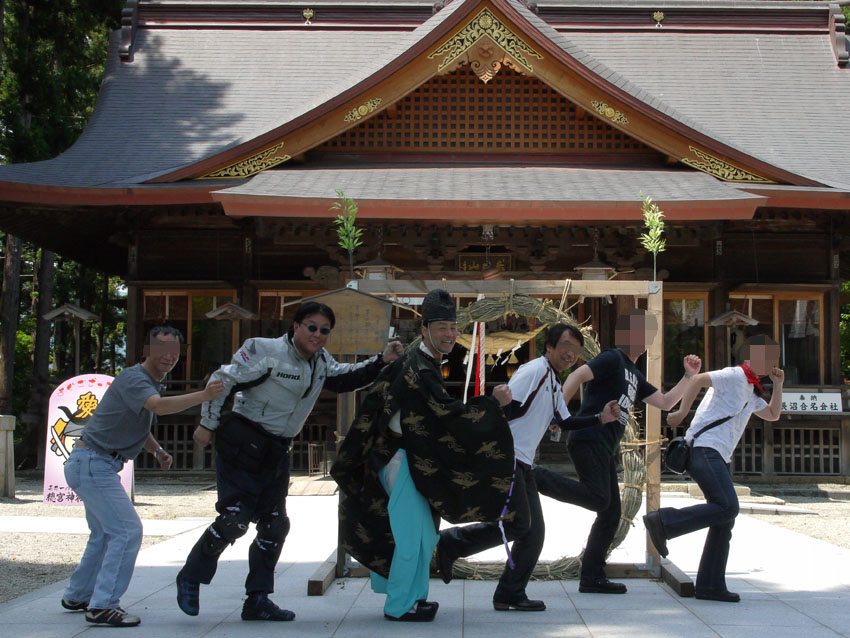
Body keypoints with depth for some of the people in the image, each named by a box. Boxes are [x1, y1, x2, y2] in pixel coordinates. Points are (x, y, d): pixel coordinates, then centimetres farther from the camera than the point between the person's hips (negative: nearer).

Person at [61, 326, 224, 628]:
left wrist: (158, 450, 6)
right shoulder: (133, 379, -18)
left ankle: (77, 596, 33)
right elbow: (159, 406, -38)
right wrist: (203, 396, -48)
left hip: (93, 466, 11)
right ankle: (102, 606, -13)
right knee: (127, 531, -14)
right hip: (92, 464, -11)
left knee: (105, 533, 21)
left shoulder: (152, 382, 14)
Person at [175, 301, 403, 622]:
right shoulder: (265, 352, -14)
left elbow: (346, 378, 24)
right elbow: (223, 380, -11)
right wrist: (208, 425, -8)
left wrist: (381, 361, 9)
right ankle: (190, 578, 9)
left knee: (275, 524, 6)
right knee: (234, 519, -12)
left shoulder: (321, 361, 9)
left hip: (277, 453, 8)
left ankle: (258, 600, 16)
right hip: (243, 447, -8)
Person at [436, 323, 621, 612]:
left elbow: (566, 422, 26)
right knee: (518, 524, -15)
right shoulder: (534, 371, -11)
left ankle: (511, 595, 9)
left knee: (533, 532, 5)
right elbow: (504, 407, -19)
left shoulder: (554, 384, 20)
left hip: (522, 463, 10)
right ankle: (451, 542, -4)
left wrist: (600, 418, 13)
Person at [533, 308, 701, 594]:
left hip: (605, 449, 10)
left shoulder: (634, 375, 25)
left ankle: (592, 578, 10)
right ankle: (531, 477, -19)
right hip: (589, 439, -10)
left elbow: (665, 402, 26)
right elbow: (576, 376, -15)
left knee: (610, 514, 7)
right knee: (597, 498, -26)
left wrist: (688, 376, 17)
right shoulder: (613, 359, -3)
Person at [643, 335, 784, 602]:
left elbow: (772, 415, 35)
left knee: (724, 522, 3)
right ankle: (663, 522, -20)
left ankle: (710, 585, 3)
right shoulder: (736, 376, -5)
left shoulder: (750, 391, 26)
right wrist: (681, 412, -15)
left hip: (718, 457, 10)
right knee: (726, 507, -24)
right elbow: (698, 379, -15)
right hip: (704, 448, -10)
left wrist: (778, 385, 23)